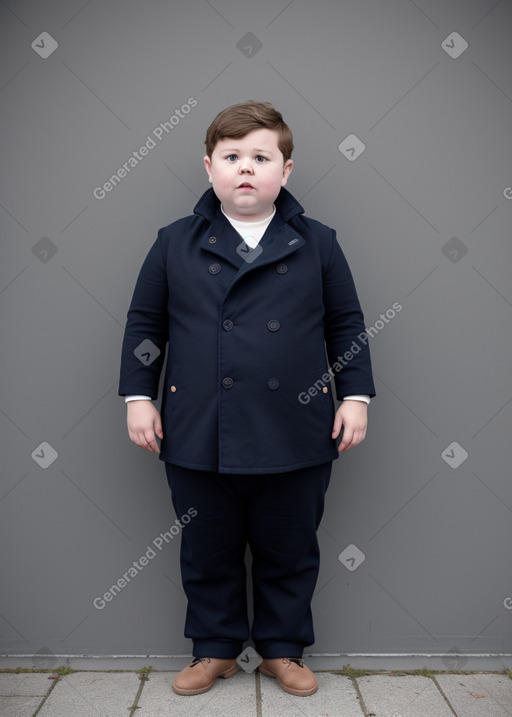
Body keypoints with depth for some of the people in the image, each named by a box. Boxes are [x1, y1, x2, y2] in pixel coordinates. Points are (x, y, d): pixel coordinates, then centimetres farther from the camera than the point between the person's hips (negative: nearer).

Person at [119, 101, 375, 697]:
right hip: (198, 440, 0)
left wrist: (355, 395, 2)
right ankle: (215, 650, 37)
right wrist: (138, 395, 2)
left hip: (295, 441, 0)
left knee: (289, 554, 14)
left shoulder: (317, 244, 4)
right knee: (207, 554, 15)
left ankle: (282, 650, 36)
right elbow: (144, 323, 8)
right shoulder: (175, 244, 3)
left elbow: (346, 324, 8)